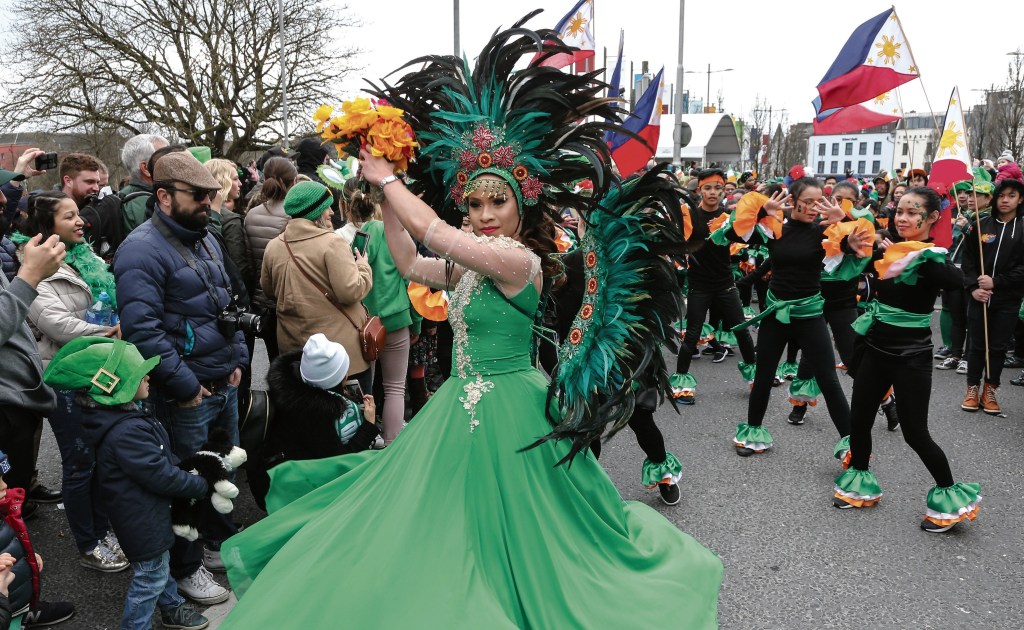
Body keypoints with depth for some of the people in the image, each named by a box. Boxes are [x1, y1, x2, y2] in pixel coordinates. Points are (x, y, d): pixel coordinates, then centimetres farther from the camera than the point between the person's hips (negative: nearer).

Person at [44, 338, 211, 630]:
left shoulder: (127, 415, -1)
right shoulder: (126, 433, -34)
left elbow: (161, 457, 10)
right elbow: (162, 476, -29)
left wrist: (187, 470, 1)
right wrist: (202, 486, -17)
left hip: (149, 511, 11)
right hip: (143, 520, -11)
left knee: (160, 563, 28)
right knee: (150, 577, 7)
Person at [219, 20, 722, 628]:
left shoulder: (520, 260, -20)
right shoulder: (470, 263, 6)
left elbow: (427, 226, -23)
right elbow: (410, 262, 16)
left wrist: (388, 177, -7)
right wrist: (385, 191, 10)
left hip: (507, 411, -9)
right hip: (464, 407, 9)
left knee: (507, 544, 7)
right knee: (442, 531, 21)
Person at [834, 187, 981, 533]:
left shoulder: (932, 257, -14)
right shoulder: (887, 249, 3)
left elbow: (956, 280, -35)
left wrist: (920, 253, -38)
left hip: (911, 355, -6)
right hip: (876, 347, 6)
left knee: (915, 433, 1)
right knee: (859, 420, 11)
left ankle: (949, 495, 22)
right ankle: (861, 483, 31)